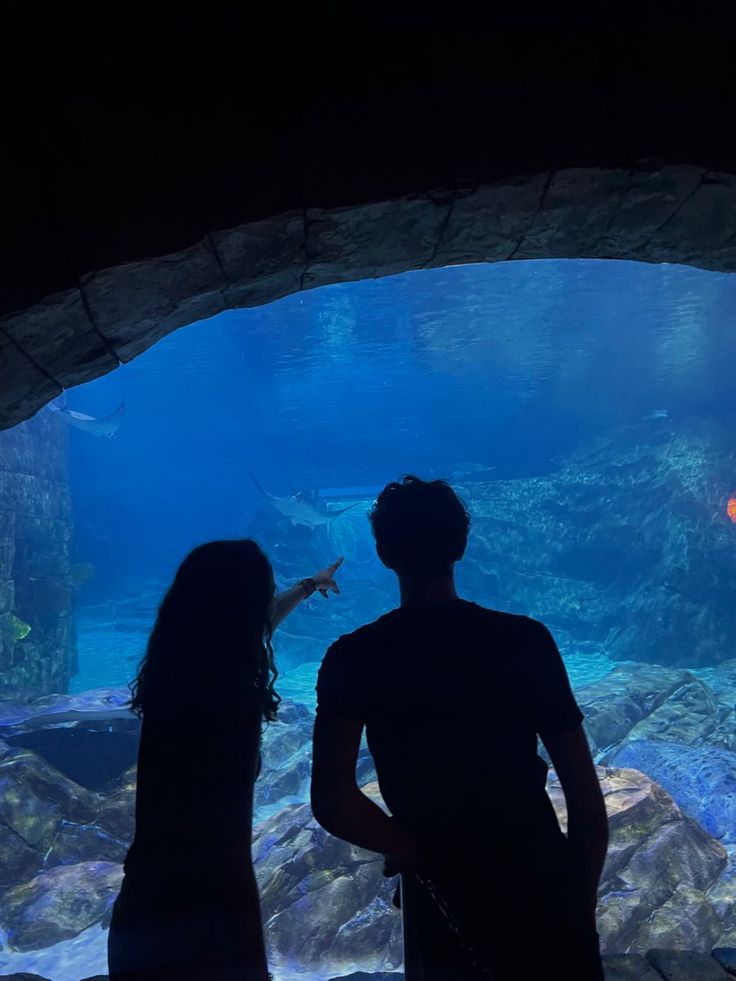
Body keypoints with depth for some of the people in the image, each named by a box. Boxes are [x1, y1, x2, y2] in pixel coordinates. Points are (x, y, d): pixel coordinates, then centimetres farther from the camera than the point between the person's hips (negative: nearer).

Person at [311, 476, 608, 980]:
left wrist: (418, 851, -4)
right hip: (545, 890, 0)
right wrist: (581, 906, 7)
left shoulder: (354, 658, -10)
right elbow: (586, 796, -6)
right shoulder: (527, 638, -8)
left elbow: (332, 801, -21)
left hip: (446, 908, 0)